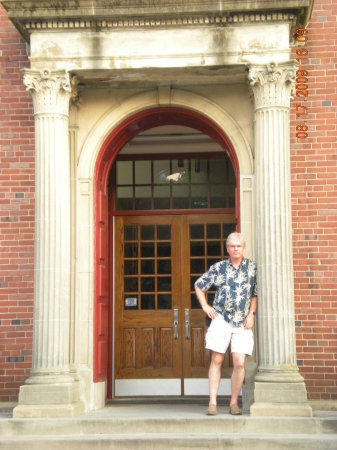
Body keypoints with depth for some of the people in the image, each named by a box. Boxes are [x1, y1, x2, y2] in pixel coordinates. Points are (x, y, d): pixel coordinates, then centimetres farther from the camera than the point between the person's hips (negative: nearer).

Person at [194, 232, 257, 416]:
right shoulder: (218, 268, 5)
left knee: (239, 363, -7)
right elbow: (199, 285, 15)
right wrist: (205, 307, 6)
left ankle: (234, 402, 9)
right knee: (217, 360, 0)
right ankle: (212, 402, 5)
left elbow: (256, 293, 8)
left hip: (242, 323, 0)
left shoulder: (252, 267, 4)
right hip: (221, 319, 0)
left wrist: (251, 314, -3)